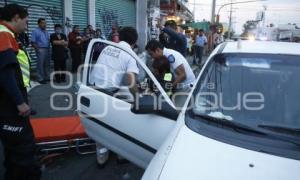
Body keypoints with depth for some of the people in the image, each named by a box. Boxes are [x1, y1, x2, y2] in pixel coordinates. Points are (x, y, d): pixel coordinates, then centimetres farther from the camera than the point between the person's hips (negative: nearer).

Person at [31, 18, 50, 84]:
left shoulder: (46, 32, 16)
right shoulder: (35, 31, -3)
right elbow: (33, 42, -8)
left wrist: (49, 48, 4)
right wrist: (37, 49, -17)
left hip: (47, 49, 7)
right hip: (40, 50, -7)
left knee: (47, 64, 11)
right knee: (41, 64, -5)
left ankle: (47, 77, 20)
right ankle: (40, 79, 1)